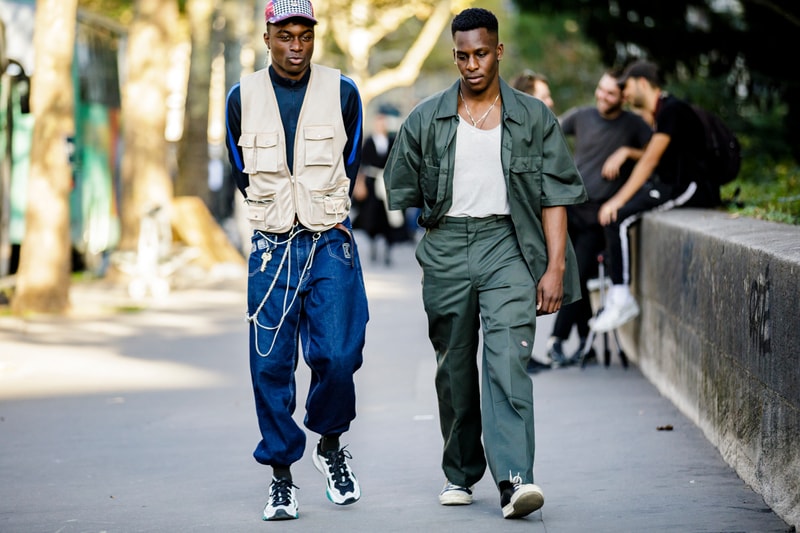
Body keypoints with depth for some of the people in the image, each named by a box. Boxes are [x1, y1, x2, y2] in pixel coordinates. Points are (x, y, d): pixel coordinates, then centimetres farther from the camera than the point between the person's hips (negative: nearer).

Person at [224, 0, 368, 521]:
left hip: (331, 244, -1)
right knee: (271, 365, -1)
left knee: (337, 356, -10)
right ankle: (281, 476, 10)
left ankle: (330, 445, 17)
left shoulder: (342, 92, 1)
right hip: (272, 246, 1)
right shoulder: (243, 97, 2)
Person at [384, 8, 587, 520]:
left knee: (507, 359, -17)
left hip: (507, 243, -2)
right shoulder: (426, 119, 8)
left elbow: (556, 194, 3)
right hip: (446, 247, 2)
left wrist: (555, 266, -5)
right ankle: (461, 473, 22)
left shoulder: (533, 117, 5)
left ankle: (515, 478, -25)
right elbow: (402, 195, 13)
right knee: (455, 367, 8)